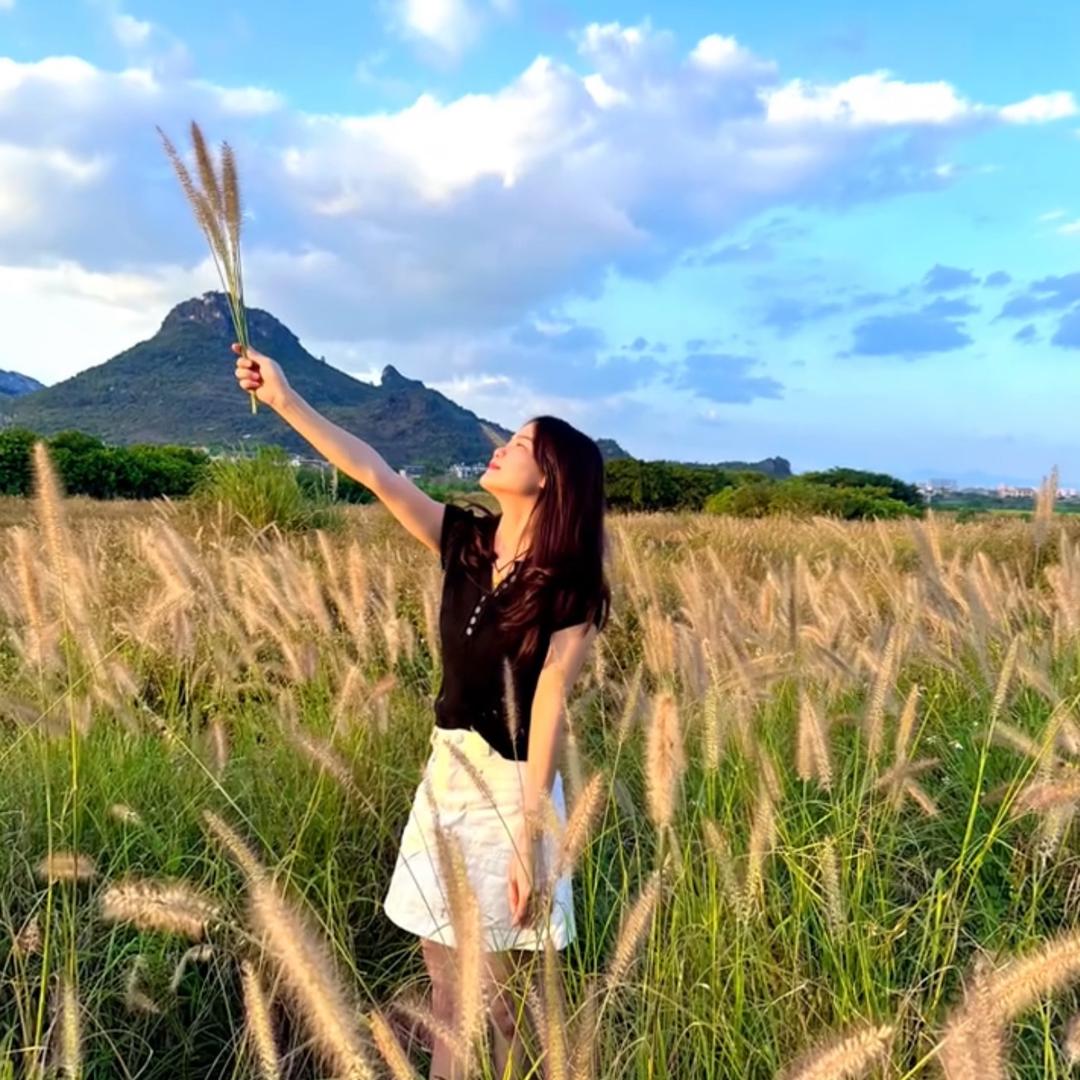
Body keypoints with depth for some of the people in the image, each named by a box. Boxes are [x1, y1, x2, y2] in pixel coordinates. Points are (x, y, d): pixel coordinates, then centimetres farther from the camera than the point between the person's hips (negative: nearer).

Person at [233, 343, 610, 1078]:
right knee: (445, 981, 18)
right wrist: (284, 398, -13)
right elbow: (377, 473, -8)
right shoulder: (464, 540, -2)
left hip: (512, 786, -5)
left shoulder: (567, 587, -17)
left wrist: (529, 839, -18)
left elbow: (548, 709, -19)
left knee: (497, 995, 11)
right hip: (446, 771, 5)